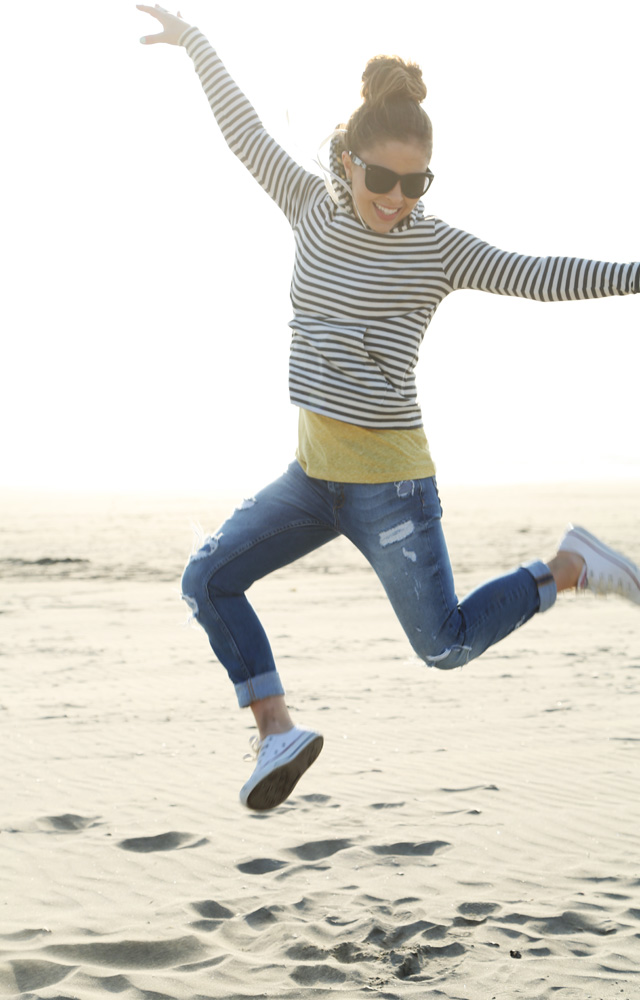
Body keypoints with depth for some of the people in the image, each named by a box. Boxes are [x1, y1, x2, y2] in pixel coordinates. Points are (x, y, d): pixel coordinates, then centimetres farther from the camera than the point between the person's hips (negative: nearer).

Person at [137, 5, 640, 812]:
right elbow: (246, 133, 13)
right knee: (208, 580, 1)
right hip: (313, 472, 5)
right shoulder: (318, 210, 3)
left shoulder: (436, 248, -9)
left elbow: (540, 277, -13)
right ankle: (276, 733, 6)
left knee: (447, 646, 1)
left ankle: (570, 566, 21)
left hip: (389, 480, -5)